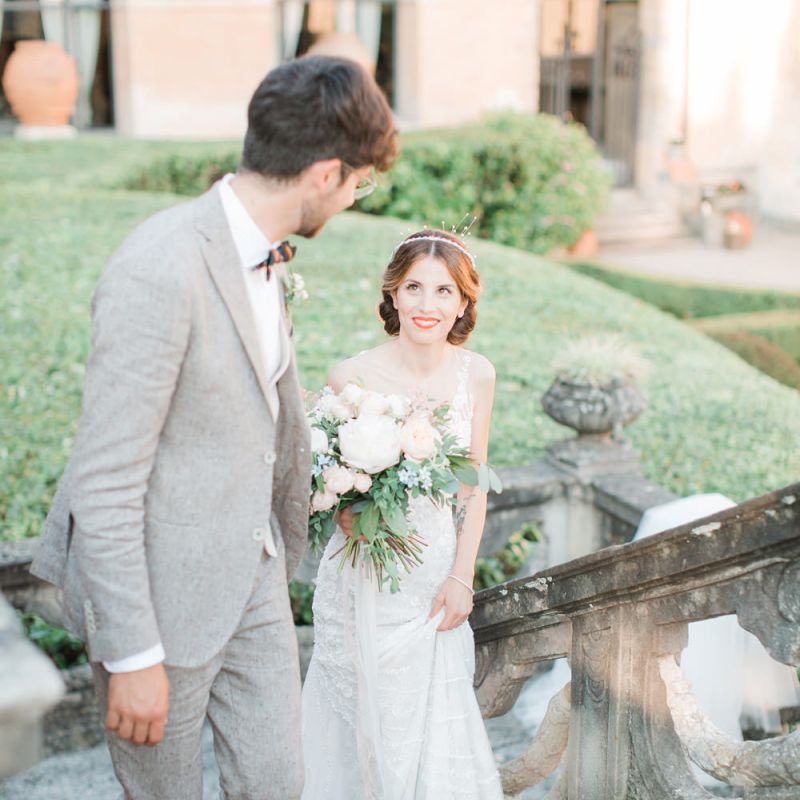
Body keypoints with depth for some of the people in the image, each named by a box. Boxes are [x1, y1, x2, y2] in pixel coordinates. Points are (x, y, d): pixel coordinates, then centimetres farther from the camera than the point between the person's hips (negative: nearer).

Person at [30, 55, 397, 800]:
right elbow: (104, 483, -24)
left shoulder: (264, 251, 2)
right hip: (163, 593, -7)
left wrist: (284, 549, 26)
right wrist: (133, 656, -20)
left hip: (251, 577, 7)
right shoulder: (158, 271, -26)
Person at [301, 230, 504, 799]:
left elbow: (474, 489, 3)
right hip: (365, 577, -2)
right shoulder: (352, 376, -12)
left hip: (437, 575, 2)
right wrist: (355, 520, -23)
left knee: (438, 723, 8)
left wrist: (461, 577, -3)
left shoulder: (476, 375, -2)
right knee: (370, 720, 8)